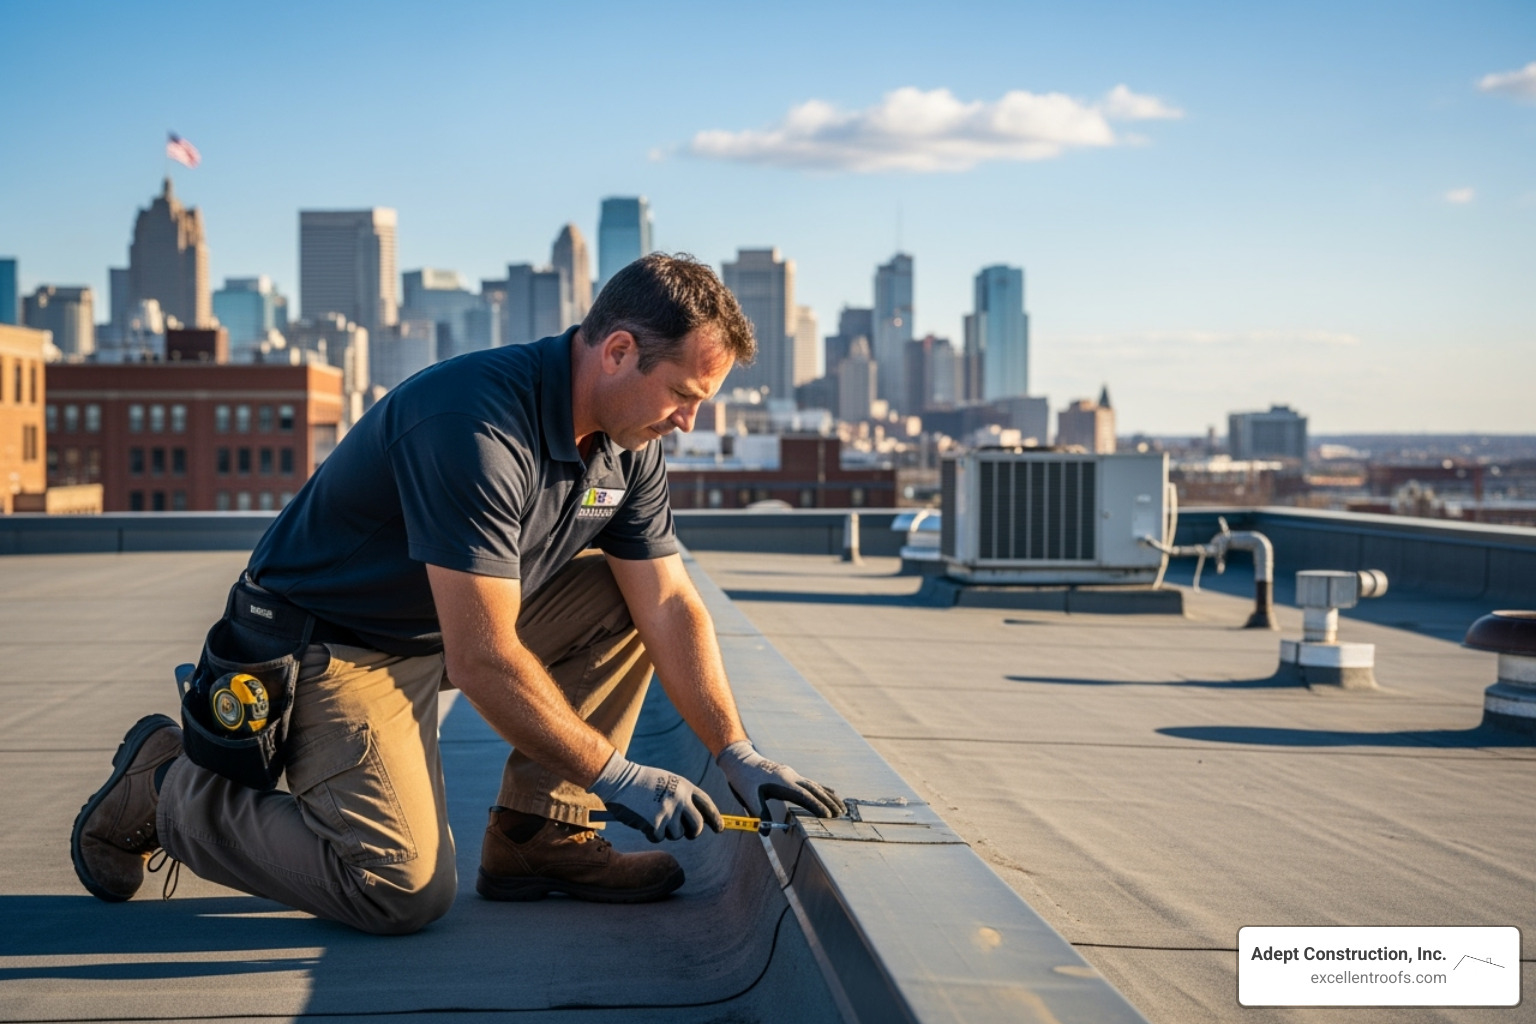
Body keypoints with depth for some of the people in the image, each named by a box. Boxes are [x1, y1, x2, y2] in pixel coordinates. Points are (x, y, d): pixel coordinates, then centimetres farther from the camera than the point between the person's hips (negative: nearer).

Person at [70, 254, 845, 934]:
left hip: (453, 625, 9)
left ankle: (535, 832, 1)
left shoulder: (628, 447, -4)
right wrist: (614, 775, -24)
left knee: (620, 595, -4)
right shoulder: (476, 423, -31)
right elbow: (482, 660, -32)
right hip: (331, 646, -8)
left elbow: (669, 607, 1)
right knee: (406, 889, -19)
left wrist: (738, 755, -6)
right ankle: (169, 787, 2)